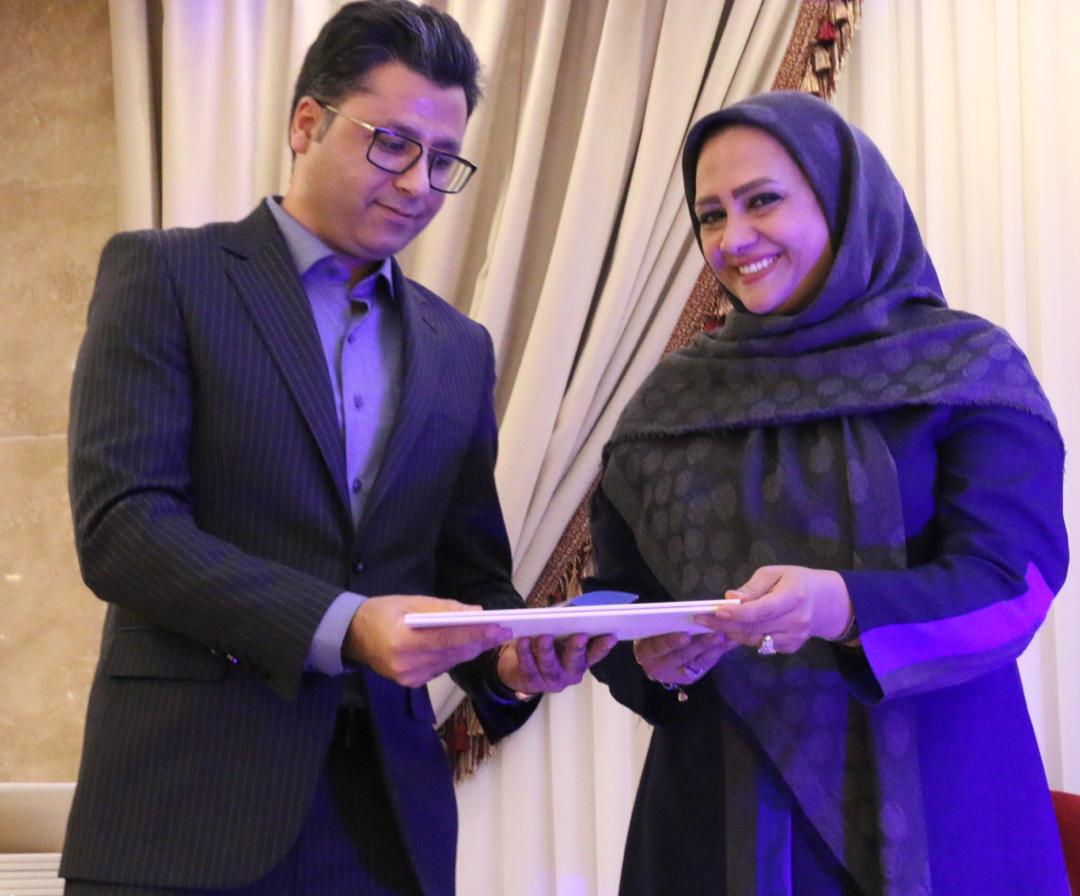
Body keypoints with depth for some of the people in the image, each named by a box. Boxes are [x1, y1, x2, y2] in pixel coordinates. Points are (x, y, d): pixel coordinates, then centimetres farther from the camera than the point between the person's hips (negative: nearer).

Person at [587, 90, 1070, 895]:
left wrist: (840, 606, -31)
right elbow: (616, 588, 7)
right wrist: (645, 648, -16)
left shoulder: (971, 372, -3)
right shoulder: (675, 396, 7)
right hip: (715, 813, 3)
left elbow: (1010, 583, -13)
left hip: (922, 808, -3)